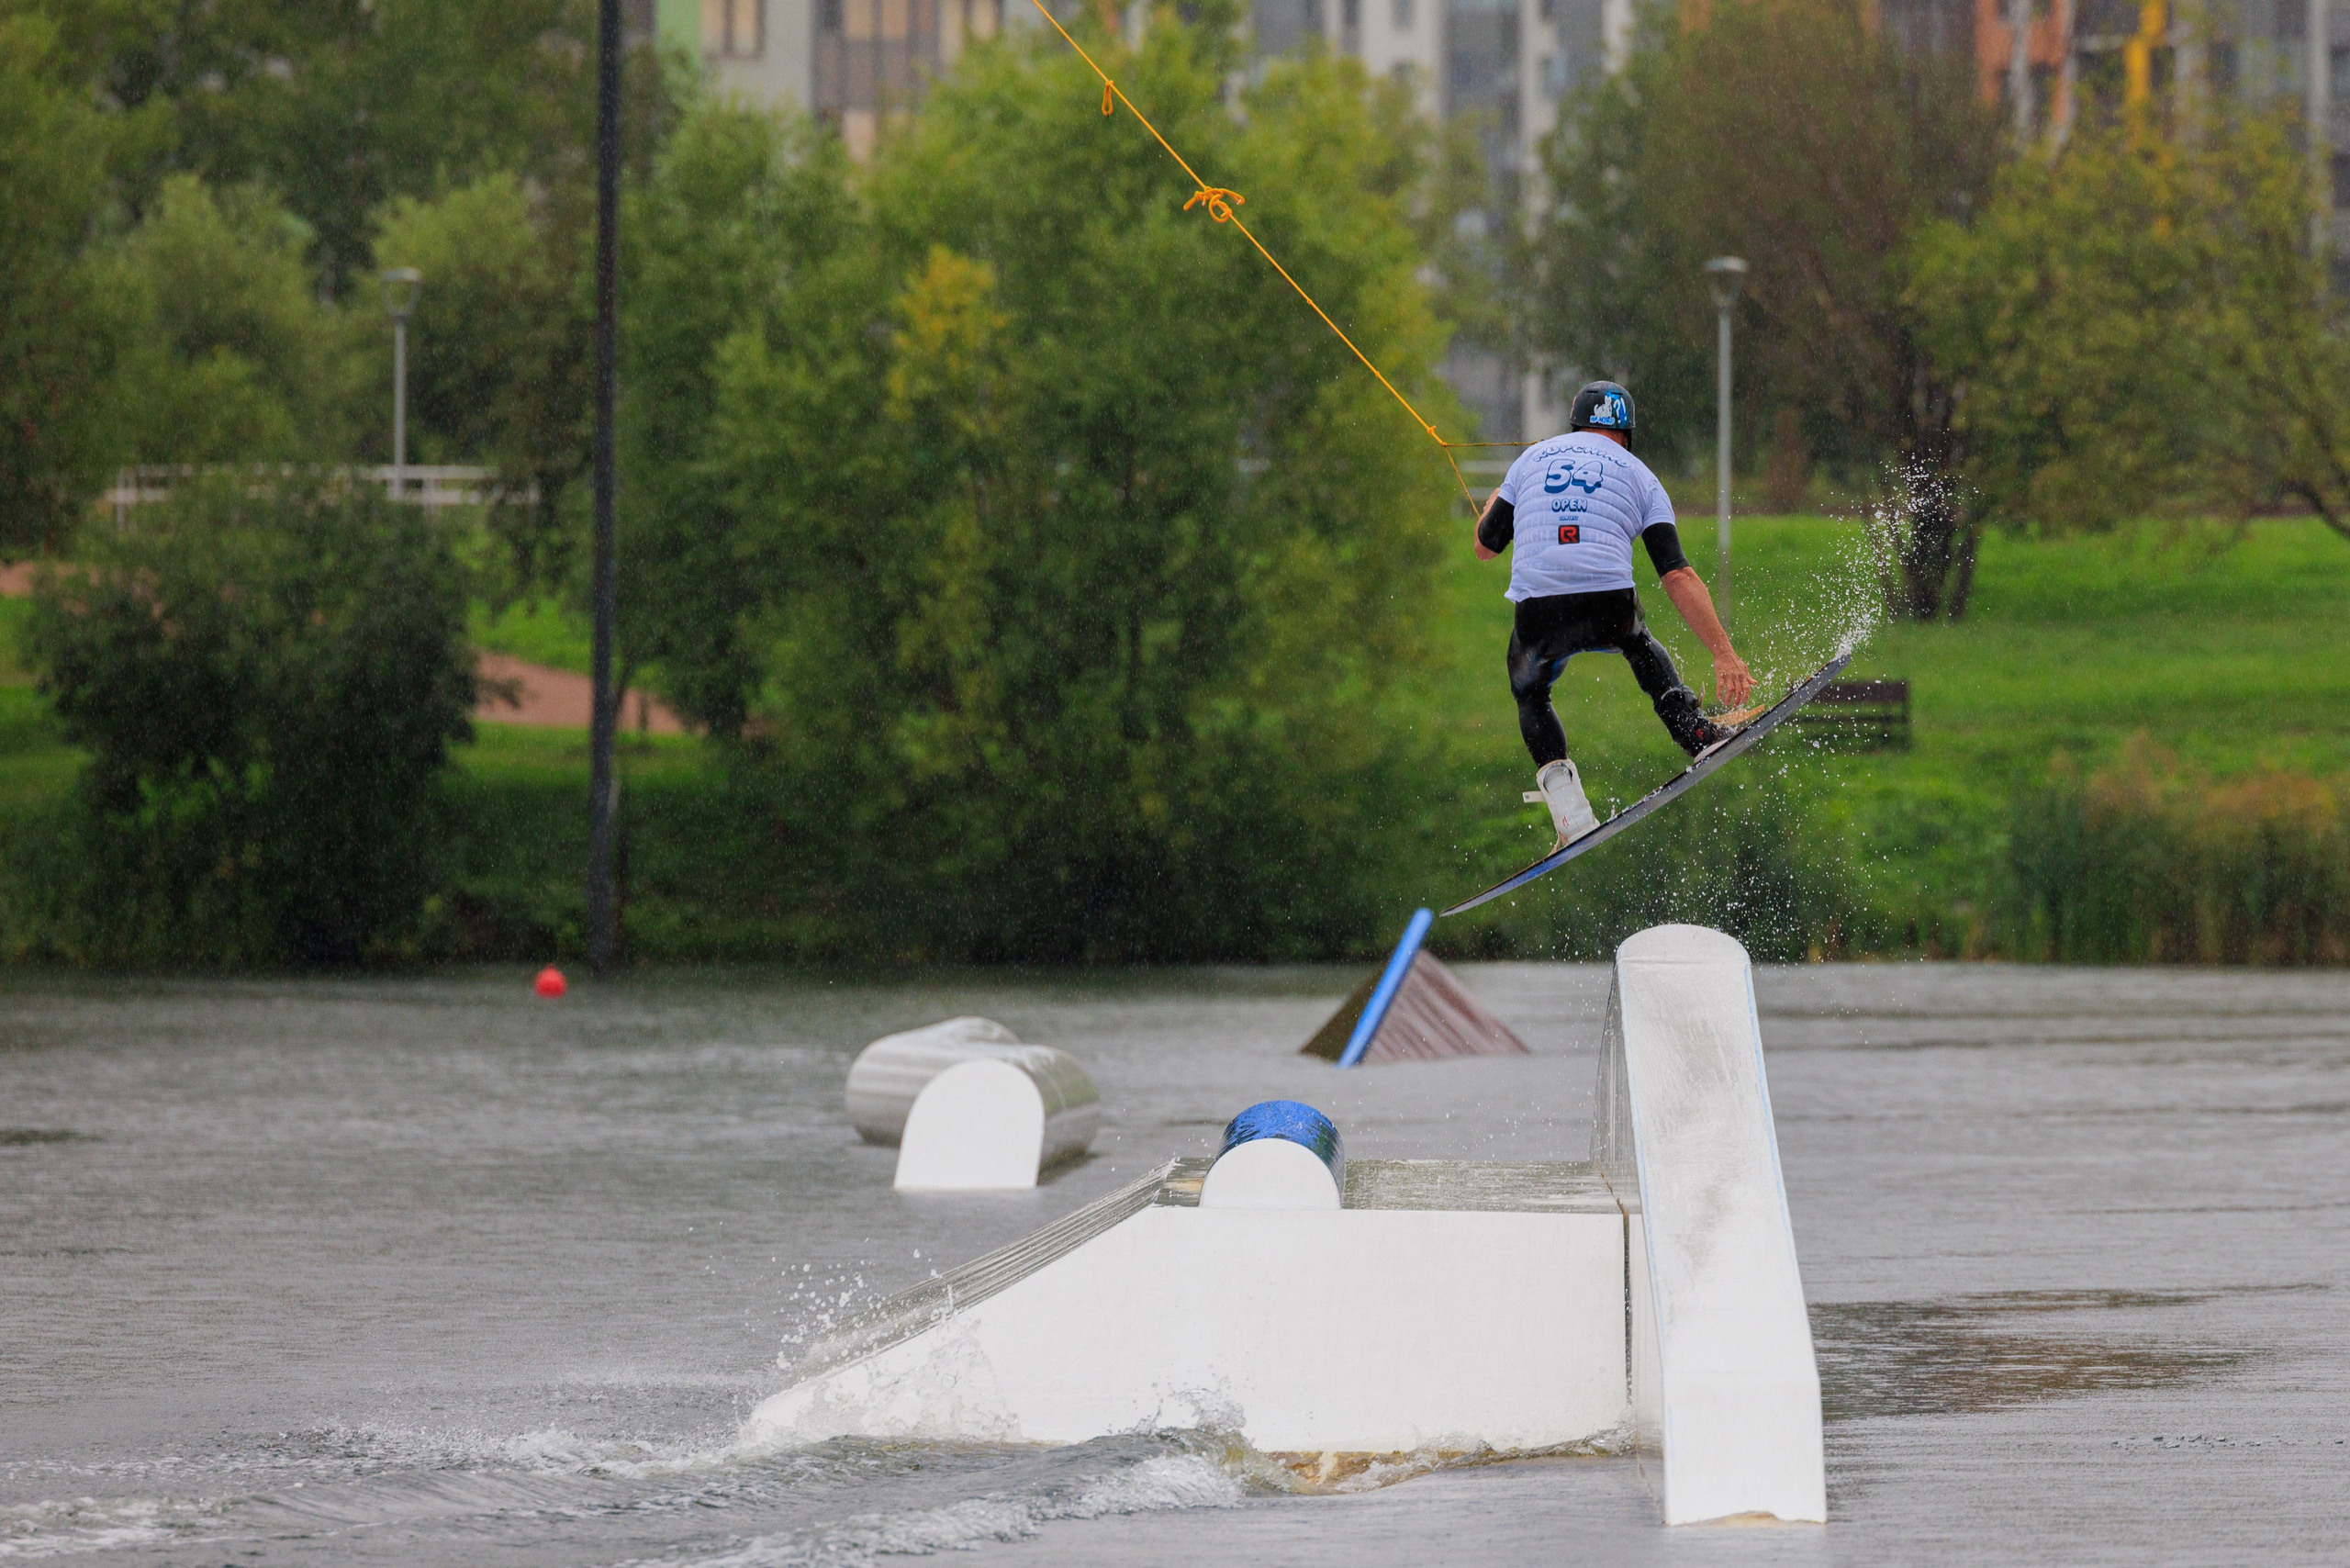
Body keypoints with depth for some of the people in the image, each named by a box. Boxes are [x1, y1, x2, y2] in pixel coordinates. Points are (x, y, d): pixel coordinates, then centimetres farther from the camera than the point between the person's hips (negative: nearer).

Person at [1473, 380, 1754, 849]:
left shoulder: (1534, 457, 20)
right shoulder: (1638, 475, 16)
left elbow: (1485, 546, 25)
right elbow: (1678, 576, 6)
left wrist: (1495, 503, 48)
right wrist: (1724, 654, 3)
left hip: (1537, 615, 0)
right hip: (1610, 609, 0)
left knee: (1529, 693, 32)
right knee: (1643, 649, 37)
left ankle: (1555, 775, 9)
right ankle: (1699, 736, 22)